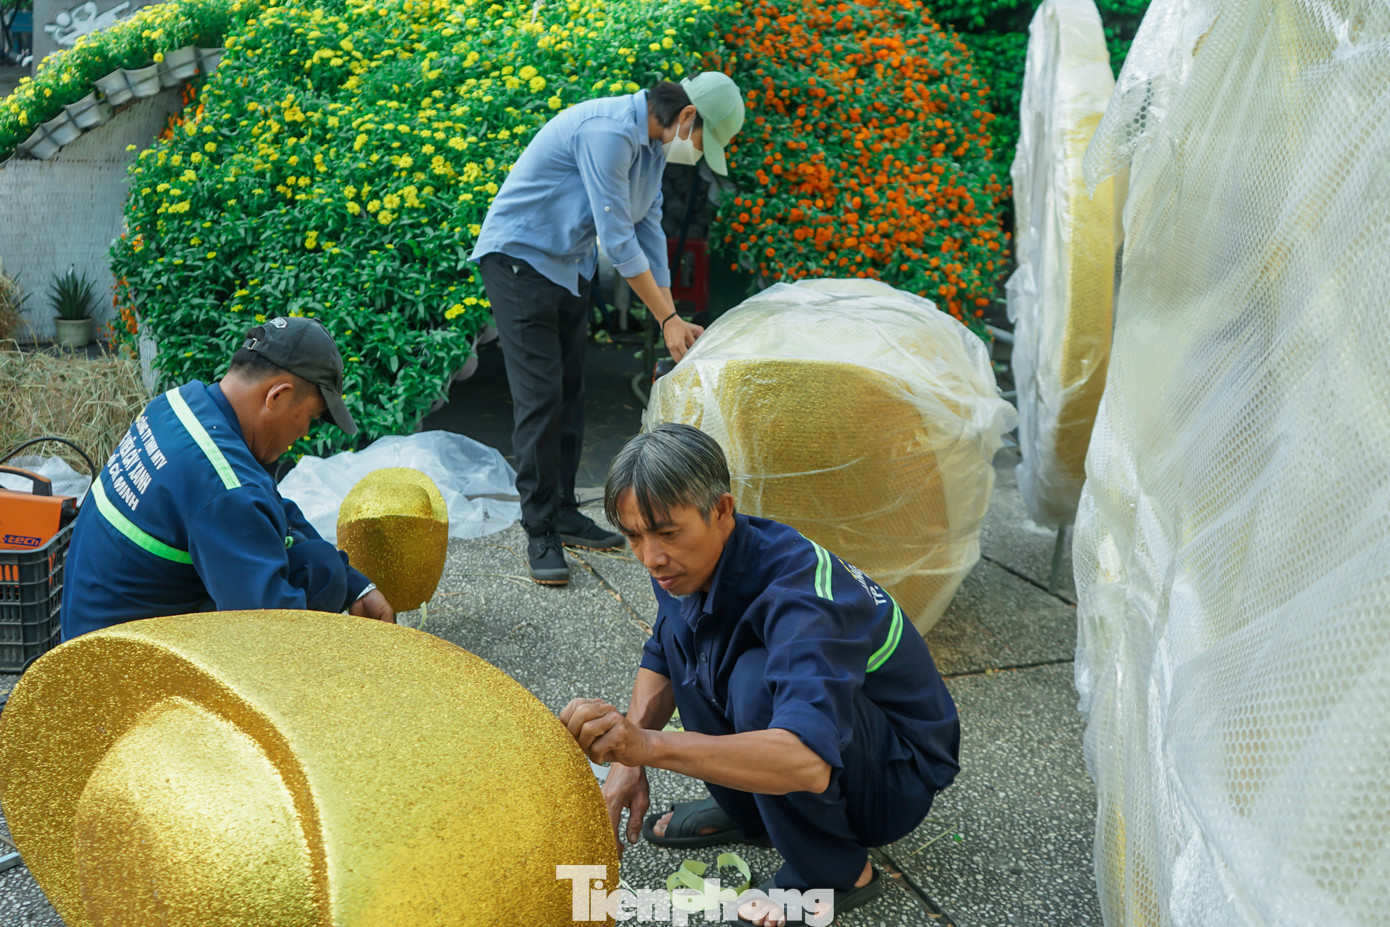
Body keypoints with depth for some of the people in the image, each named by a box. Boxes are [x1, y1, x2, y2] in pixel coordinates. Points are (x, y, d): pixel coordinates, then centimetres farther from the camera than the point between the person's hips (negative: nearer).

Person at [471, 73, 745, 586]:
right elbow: (617, 238, -26)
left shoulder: (653, 145, 6)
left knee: (569, 393, 10)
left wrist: (673, 319, 4)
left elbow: (649, 233, 9)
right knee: (540, 394, -13)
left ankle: (563, 513, 19)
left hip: (570, 267, 10)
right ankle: (540, 532, -7)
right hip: (519, 256, -9)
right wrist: (668, 319, -21)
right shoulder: (608, 130, -26)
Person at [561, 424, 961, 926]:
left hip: (898, 775, -8)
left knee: (756, 679, -34)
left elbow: (808, 761, -48)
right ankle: (747, 811, 12)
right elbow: (660, 664, 8)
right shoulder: (691, 564, -9)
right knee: (679, 623, -3)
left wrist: (649, 743, -56)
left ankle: (835, 872, -11)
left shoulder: (800, 592, -35)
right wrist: (628, 756, -11)